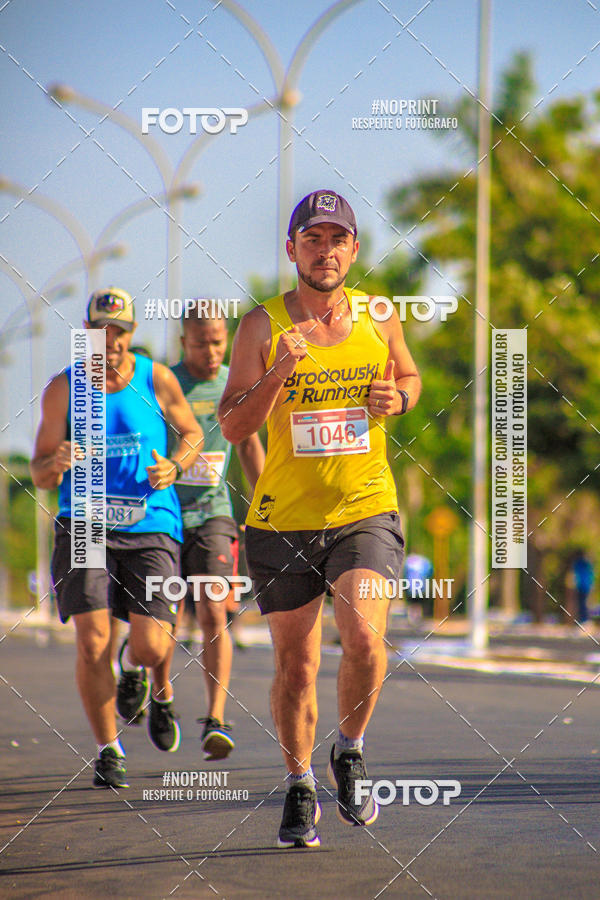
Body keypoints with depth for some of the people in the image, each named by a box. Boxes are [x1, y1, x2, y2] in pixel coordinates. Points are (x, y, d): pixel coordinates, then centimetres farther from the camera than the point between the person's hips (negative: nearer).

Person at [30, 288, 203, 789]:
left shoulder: (157, 381, 1)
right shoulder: (63, 389, 2)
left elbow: (192, 433, 17)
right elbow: (39, 475, 4)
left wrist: (174, 467, -4)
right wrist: (57, 463, -19)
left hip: (151, 527, 0)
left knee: (150, 646, -10)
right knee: (93, 640, -14)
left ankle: (161, 692, 28)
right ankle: (109, 751, 4)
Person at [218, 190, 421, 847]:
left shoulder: (378, 319, 2)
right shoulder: (262, 326, -4)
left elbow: (409, 378, 21)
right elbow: (231, 427, -7)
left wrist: (396, 398, -2)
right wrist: (279, 373, -22)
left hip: (366, 509, 0)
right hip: (283, 519, 0)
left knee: (364, 637, -19)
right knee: (295, 661, 7)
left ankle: (348, 755, 8)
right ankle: (299, 790, 26)